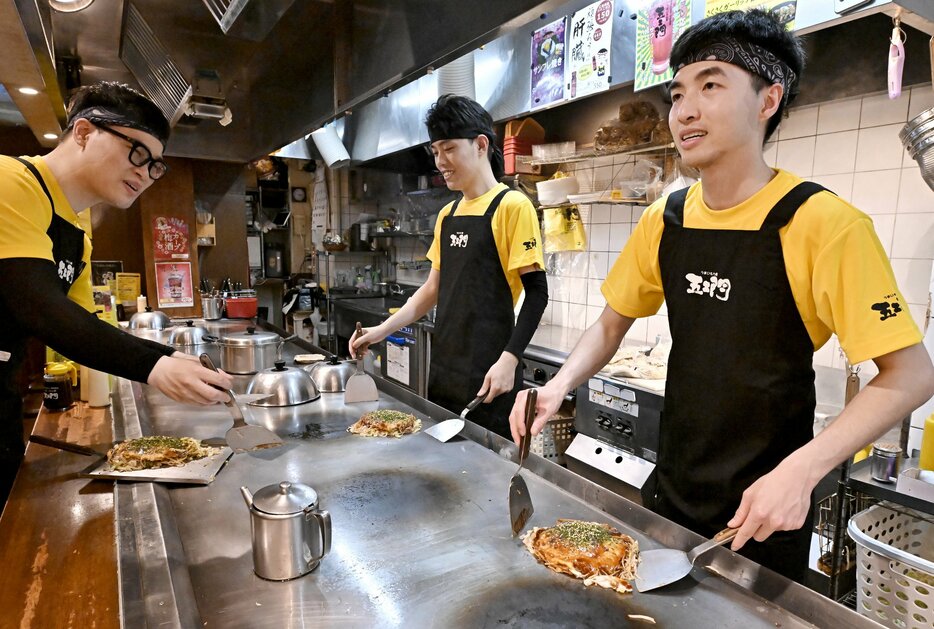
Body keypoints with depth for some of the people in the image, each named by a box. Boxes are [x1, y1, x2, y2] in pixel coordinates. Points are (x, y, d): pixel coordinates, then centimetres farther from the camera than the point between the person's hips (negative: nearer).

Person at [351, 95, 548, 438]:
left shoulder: (511, 206, -10)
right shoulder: (447, 215, 11)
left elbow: (536, 292, -13)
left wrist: (509, 359, -21)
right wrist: (383, 329, 8)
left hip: (488, 374, -7)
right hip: (444, 368, 7)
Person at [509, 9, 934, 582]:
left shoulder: (824, 224, -19)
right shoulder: (662, 222, -4)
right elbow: (611, 325, 5)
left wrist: (803, 469, -30)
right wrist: (559, 387, -12)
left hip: (766, 511, -4)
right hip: (673, 491, 5)